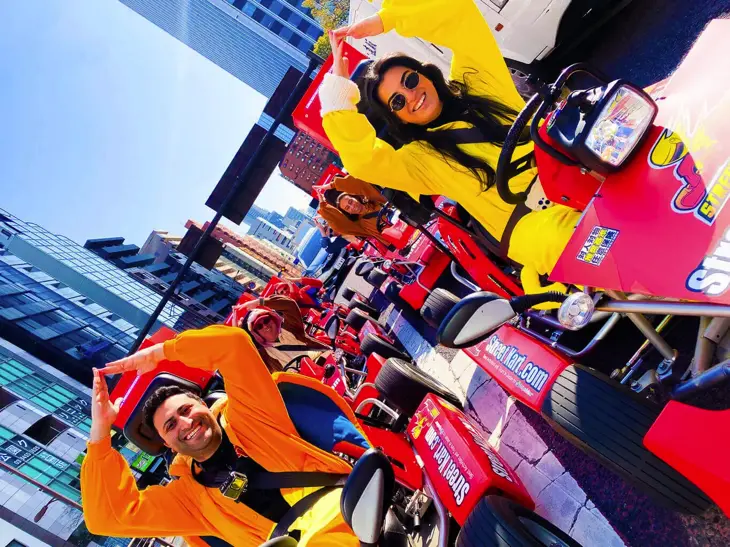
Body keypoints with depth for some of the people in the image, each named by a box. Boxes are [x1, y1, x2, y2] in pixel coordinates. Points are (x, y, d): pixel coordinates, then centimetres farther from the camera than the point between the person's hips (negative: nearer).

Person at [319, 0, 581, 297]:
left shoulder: (477, 83, 18)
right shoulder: (421, 158, 8)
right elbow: (363, 160, -11)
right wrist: (338, 86, -6)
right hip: (530, 222, -4)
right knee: (557, 234, -36)